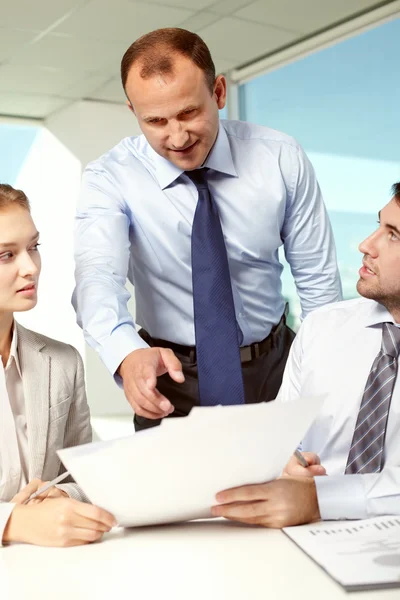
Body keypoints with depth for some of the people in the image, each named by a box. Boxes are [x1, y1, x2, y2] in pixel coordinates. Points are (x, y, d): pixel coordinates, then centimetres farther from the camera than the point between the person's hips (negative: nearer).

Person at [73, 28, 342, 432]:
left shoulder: (281, 158, -11)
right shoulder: (108, 178, -15)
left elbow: (317, 277, -5)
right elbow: (98, 275, -31)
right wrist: (129, 354, -51)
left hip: (274, 367, 2)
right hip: (171, 375, -1)